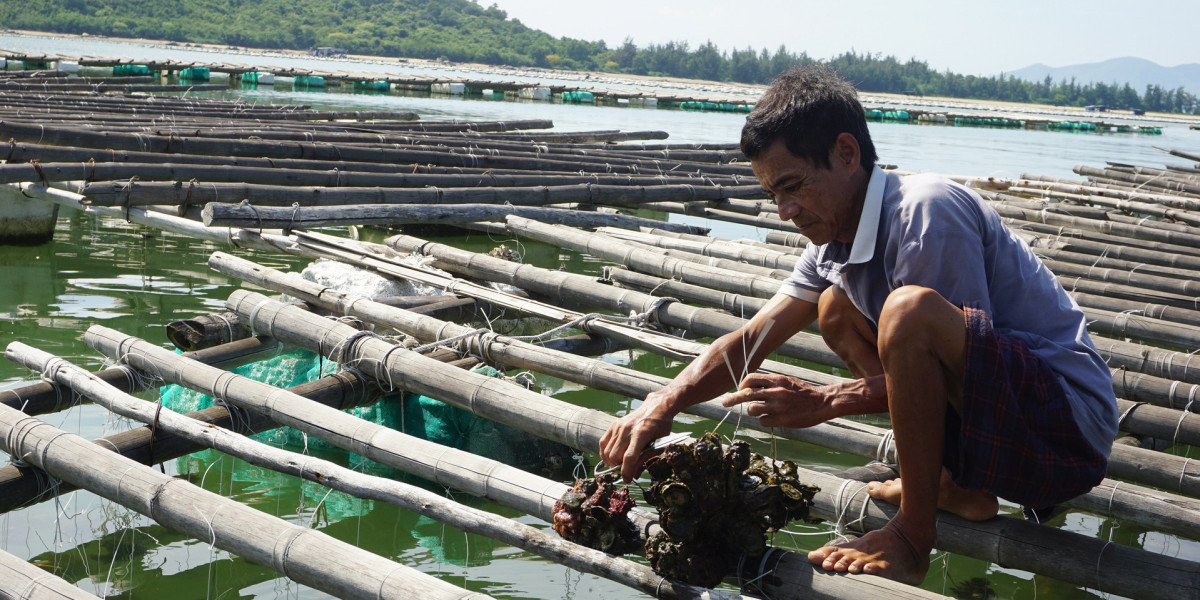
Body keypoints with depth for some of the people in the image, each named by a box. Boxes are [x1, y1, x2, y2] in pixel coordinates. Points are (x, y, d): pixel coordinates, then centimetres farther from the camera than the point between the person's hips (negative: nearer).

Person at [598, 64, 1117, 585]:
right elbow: (750, 341, 7)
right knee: (836, 308, 12)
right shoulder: (835, 244, 6)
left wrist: (826, 403, -19)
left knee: (909, 310, -33)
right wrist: (662, 404, -9)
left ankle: (913, 538, -15)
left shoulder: (929, 211, -21)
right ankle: (957, 486, 9)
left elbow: (961, 359, -21)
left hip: (1072, 422, -9)